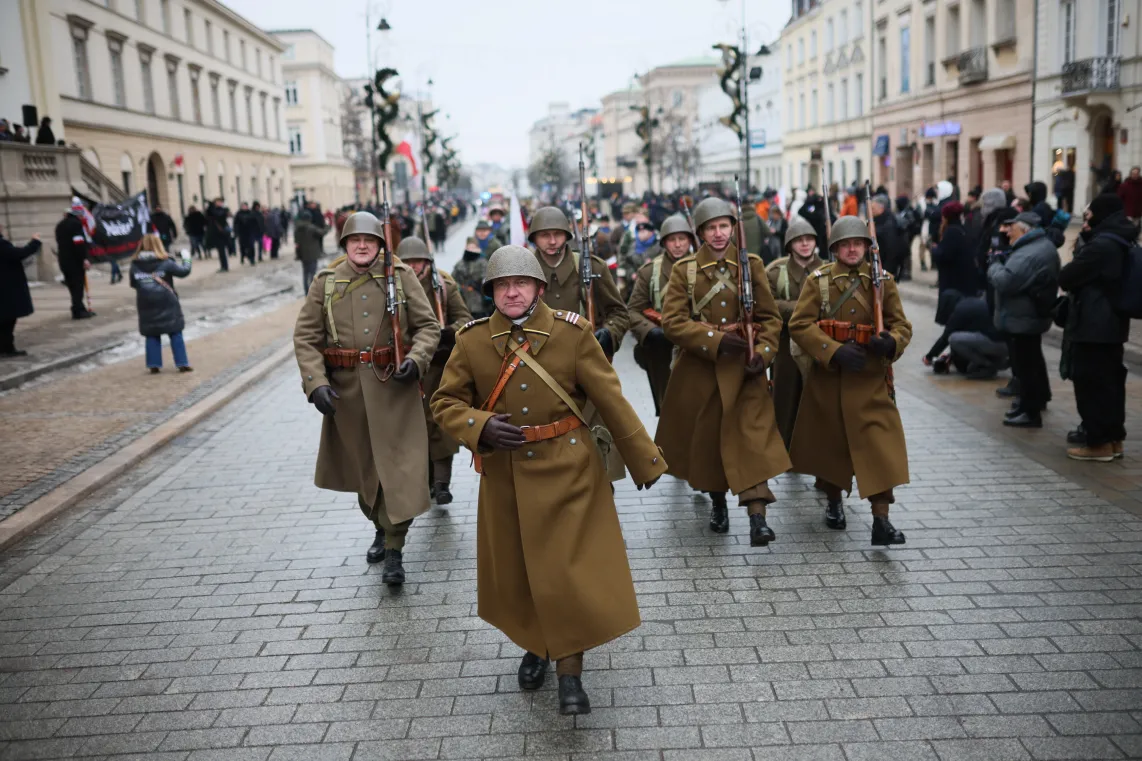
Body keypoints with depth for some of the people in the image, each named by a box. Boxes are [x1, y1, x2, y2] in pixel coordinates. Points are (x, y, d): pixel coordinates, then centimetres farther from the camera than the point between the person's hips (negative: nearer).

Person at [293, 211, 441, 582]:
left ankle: (394, 550, 1)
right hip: (346, 388, 2)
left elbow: (428, 325, 3)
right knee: (362, 465, 14)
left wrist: (416, 359, -16)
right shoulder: (325, 282, 4)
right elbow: (305, 337, 2)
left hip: (395, 386, -2)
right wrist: (316, 383, -11)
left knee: (399, 464, -6)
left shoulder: (401, 276, 1)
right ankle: (381, 528, 37)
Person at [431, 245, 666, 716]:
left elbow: (611, 401, -5)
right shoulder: (472, 341, -3)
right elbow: (445, 403, 3)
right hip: (505, 477, 2)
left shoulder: (572, 333, -8)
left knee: (570, 571, -1)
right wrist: (480, 425, -18)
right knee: (516, 572, 14)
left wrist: (644, 461, -1)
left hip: (567, 472, -2)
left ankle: (570, 670, 15)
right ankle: (536, 645, 41)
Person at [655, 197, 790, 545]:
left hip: (744, 366, 0)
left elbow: (770, 317, 4)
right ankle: (717, 503, 32)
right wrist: (717, 339, -20)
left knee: (753, 434, -11)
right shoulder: (684, 269, 1)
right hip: (700, 367, 0)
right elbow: (672, 321, -9)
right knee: (705, 436, 10)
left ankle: (757, 518, -14)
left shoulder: (752, 265, 4)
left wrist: (762, 354, -12)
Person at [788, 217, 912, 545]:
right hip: (827, 377, 0)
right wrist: (835, 350, -20)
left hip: (871, 380, 0)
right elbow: (799, 324, -8)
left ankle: (881, 520, -8)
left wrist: (891, 342, -20)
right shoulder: (818, 280, 0)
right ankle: (833, 501, 35)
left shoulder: (883, 280, 4)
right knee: (829, 441, 12)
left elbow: (902, 325, 4)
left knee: (881, 444, -10)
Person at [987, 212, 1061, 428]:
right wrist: (1001, 263, 2)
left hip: (1023, 318, -11)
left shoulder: (1029, 254, -25)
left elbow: (1005, 281, -29)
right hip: (1034, 314, 11)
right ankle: (1038, 398, 40)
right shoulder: (1043, 245, 12)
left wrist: (994, 266, -10)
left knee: (1024, 363, -5)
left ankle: (1030, 411, 0)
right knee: (1032, 359, 24)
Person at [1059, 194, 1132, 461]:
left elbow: (1066, 278, -16)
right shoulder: (1122, 243, 12)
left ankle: (1098, 443, 1)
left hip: (1091, 326, -10)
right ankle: (1113, 438, 21)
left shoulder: (1101, 245, -19)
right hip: (1112, 324, 10)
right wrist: (1087, 239, 6)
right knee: (1110, 380, 14)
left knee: (1090, 383, -3)